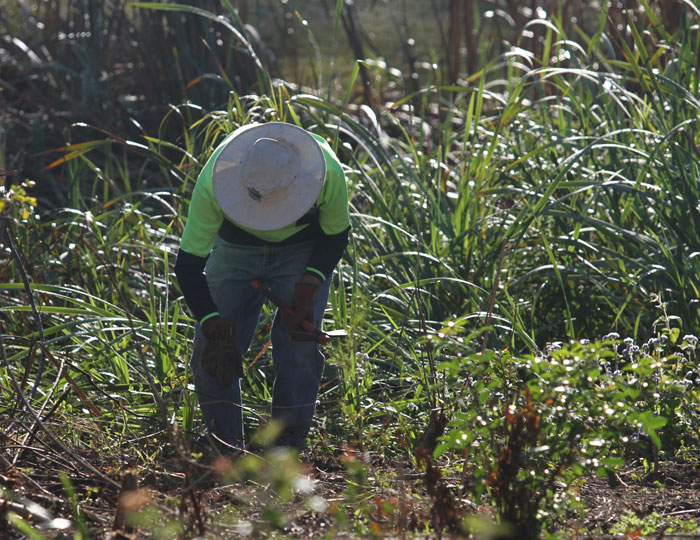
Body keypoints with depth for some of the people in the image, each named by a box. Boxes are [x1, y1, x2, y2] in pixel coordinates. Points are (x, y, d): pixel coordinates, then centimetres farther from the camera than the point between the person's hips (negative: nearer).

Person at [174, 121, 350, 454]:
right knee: (211, 351, -11)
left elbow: (336, 236, -13)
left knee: (298, 348, -16)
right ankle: (225, 449, 2)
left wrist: (309, 288, -26)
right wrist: (214, 329, -37)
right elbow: (188, 264, -29)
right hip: (236, 248, 1)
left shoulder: (327, 172, -35)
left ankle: (286, 449, -6)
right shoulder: (214, 182, -37)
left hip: (304, 251, 0)